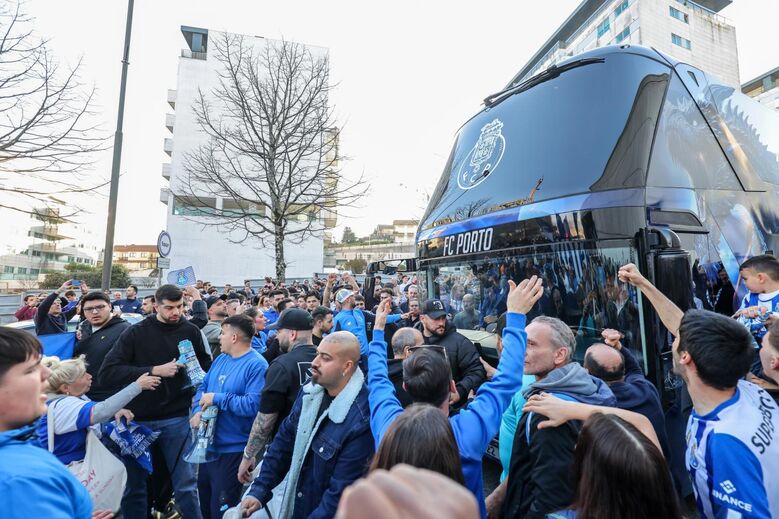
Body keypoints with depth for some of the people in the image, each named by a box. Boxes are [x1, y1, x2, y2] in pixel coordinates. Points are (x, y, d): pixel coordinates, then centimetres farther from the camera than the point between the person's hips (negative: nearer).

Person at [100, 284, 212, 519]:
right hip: (138, 418, 0)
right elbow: (107, 372, -13)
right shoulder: (137, 332, -6)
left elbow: (206, 367, 9)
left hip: (176, 418, 0)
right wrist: (154, 371, -20)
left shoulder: (191, 331, -3)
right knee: (135, 485, 16)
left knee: (185, 484, 5)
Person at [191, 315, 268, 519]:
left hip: (233, 449, -8)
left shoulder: (256, 365, -23)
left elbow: (253, 404, -31)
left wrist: (218, 398, -24)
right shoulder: (221, 359, 5)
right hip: (208, 443, 8)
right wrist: (198, 411, -9)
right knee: (204, 497, 28)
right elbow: (203, 387, 10)